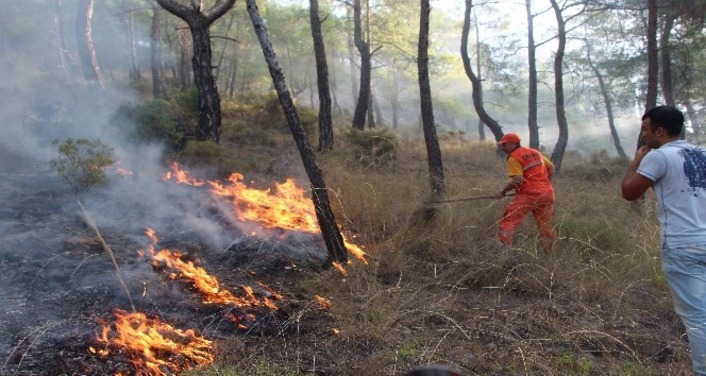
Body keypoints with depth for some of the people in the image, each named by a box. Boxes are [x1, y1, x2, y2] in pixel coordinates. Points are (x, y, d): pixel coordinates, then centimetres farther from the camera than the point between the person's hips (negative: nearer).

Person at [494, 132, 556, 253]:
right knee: (546, 225, 14)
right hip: (547, 193, 7)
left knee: (508, 221, -7)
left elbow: (518, 180, -15)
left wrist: (503, 191, -7)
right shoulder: (535, 152, 18)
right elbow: (551, 167, 21)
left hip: (528, 194, -7)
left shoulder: (514, 157, -5)